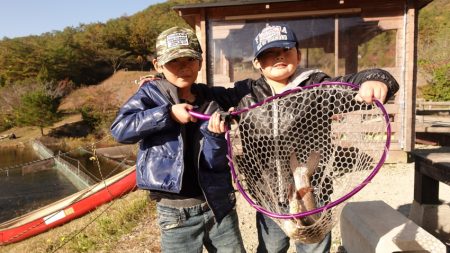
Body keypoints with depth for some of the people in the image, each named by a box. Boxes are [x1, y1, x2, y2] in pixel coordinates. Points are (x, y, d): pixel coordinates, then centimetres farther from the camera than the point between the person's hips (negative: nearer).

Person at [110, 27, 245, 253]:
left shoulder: (210, 103, 1)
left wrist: (214, 134, -23)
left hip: (219, 206, 3)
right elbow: (119, 129, -17)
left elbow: (215, 163, -4)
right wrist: (168, 113, -20)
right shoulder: (151, 94, -2)